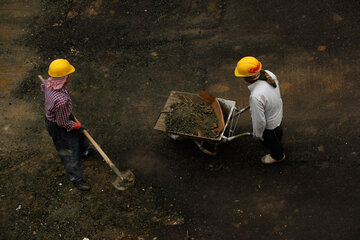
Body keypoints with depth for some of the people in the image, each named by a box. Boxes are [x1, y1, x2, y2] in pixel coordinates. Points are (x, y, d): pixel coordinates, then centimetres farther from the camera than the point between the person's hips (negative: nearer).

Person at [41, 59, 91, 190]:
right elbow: (63, 123, -29)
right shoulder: (61, 101, -45)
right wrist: (77, 126, -9)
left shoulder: (49, 82, -20)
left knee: (78, 136, 34)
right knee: (69, 152, 13)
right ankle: (76, 178, 35)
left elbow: (43, 87, 9)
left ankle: (83, 151, 65)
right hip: (58, 126, -9)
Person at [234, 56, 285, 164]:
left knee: (270, 141, 28)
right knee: (278, 131, 39)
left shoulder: (256, 96, -47)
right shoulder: (268, 74, -25)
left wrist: (257, 133, -11)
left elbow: (259, 120, -32)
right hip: (278, 112, 6)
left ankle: (278, 156, 59)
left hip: (269, 125, -6)